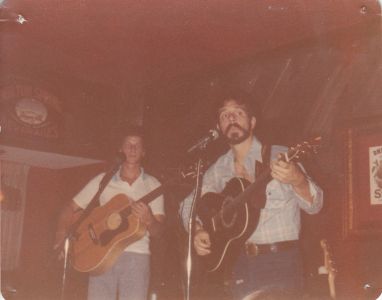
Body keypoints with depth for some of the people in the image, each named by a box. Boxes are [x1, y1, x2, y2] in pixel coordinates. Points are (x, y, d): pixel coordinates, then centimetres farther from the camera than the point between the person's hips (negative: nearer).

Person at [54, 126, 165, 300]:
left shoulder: (152, 185, 8)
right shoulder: (102, 181, 10)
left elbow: (158, 231, 3)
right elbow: (71, 209, 12)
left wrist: (148, 220, -19)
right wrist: (61, 234, -6)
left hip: (136, 256, -1)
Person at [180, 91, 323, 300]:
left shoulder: (279, 156, -4)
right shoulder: (219, 169, 7)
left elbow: (313, 205, -9)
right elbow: (189, 203, 18)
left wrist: (297, 180, -30)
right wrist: (197, 230, -3)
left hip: (281, 261, -3)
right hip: (241, 263, 4)